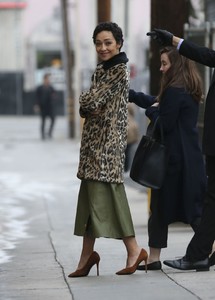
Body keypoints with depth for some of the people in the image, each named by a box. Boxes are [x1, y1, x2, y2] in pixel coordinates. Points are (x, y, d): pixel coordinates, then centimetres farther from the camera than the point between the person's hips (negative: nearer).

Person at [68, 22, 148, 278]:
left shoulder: (119, 71, -11)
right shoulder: (100, 70, 15)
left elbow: (92, 102, -15)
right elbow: (86, 109, 12)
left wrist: (83, 99, 5)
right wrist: (88, 107, -9)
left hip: (108, 140, -8)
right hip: (94, 139, 8)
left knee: (102, 193, -9)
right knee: (90, 194, 7)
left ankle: (134, 250, -1)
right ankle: (87, 256, 11)